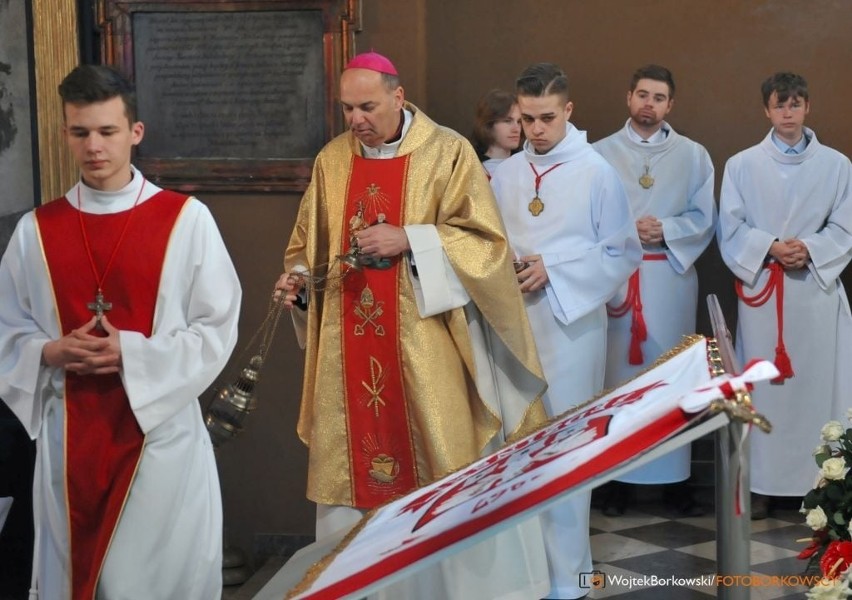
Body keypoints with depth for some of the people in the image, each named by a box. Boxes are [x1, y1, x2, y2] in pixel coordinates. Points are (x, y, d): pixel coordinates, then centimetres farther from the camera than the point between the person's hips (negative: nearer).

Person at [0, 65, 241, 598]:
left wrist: (133, 354, -16)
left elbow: (218, 326, -5)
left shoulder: (186, 219, -5)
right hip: (70, 435, 3)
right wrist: (51, 353, -12)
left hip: (161, 430, -2)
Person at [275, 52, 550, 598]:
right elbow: (310, 243, 16)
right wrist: (299, 278, -4)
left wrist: (409, 239, -18)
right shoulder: (332, 160, 8)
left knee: (441, 477, 3)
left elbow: (486, 241, -8)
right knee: (350, 472, 6)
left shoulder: (448, 152, -4)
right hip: (350, 350, 4)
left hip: (424, 347, -3)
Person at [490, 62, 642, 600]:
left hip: (570, 323, -4)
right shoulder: (506, 175, 7)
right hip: (514, 321, 5)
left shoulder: (597, 173, -6)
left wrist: (553, 270, -13)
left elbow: (624, 253, -5)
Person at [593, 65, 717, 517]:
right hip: (616, 277, -1)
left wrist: (666, 230, -13)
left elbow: (705, 220, 4)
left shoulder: (693, 155, 8)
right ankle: (620, 475, 8)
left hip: (671, 277, 1)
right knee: (620, 370, 0)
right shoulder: (601, 153, 5)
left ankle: (674, 475, 11)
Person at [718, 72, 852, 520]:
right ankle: (760, 483, 7)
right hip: (762, 290, 0)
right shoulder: (742, 165, 6)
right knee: (761, 386, 1)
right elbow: (730, 229, 1)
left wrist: (809, 249, -14)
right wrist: (770, 248, -14)